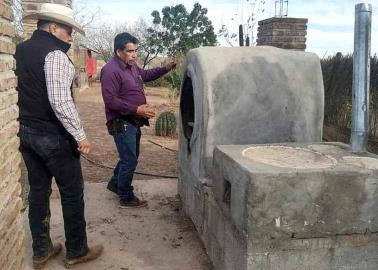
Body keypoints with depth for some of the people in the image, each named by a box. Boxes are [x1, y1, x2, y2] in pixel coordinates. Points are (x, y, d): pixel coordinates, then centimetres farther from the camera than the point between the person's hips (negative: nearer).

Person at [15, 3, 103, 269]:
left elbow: (22, 92, 13)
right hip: (53, 135, -8)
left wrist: (26, 126, 19)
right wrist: (80, 136, -18)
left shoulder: (20, 50, 9)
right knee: (72, 192, 6)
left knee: (38, 191, 15)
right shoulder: (55, 54, -15)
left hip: (26, 132, 8)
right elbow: (60, 101, -25)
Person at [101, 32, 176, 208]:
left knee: (130, 157, 21)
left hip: (133, 122, 10)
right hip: (121, 123, -10)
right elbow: (110, 101, -25)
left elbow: (146, 75, 27)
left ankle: (115, 184, 41)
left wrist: (166, 69, 12)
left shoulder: (132, 66, 9)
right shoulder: (110, 70, -20)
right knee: (130, 161, -1)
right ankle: (126, 198, 14)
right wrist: (137, 109, -27)